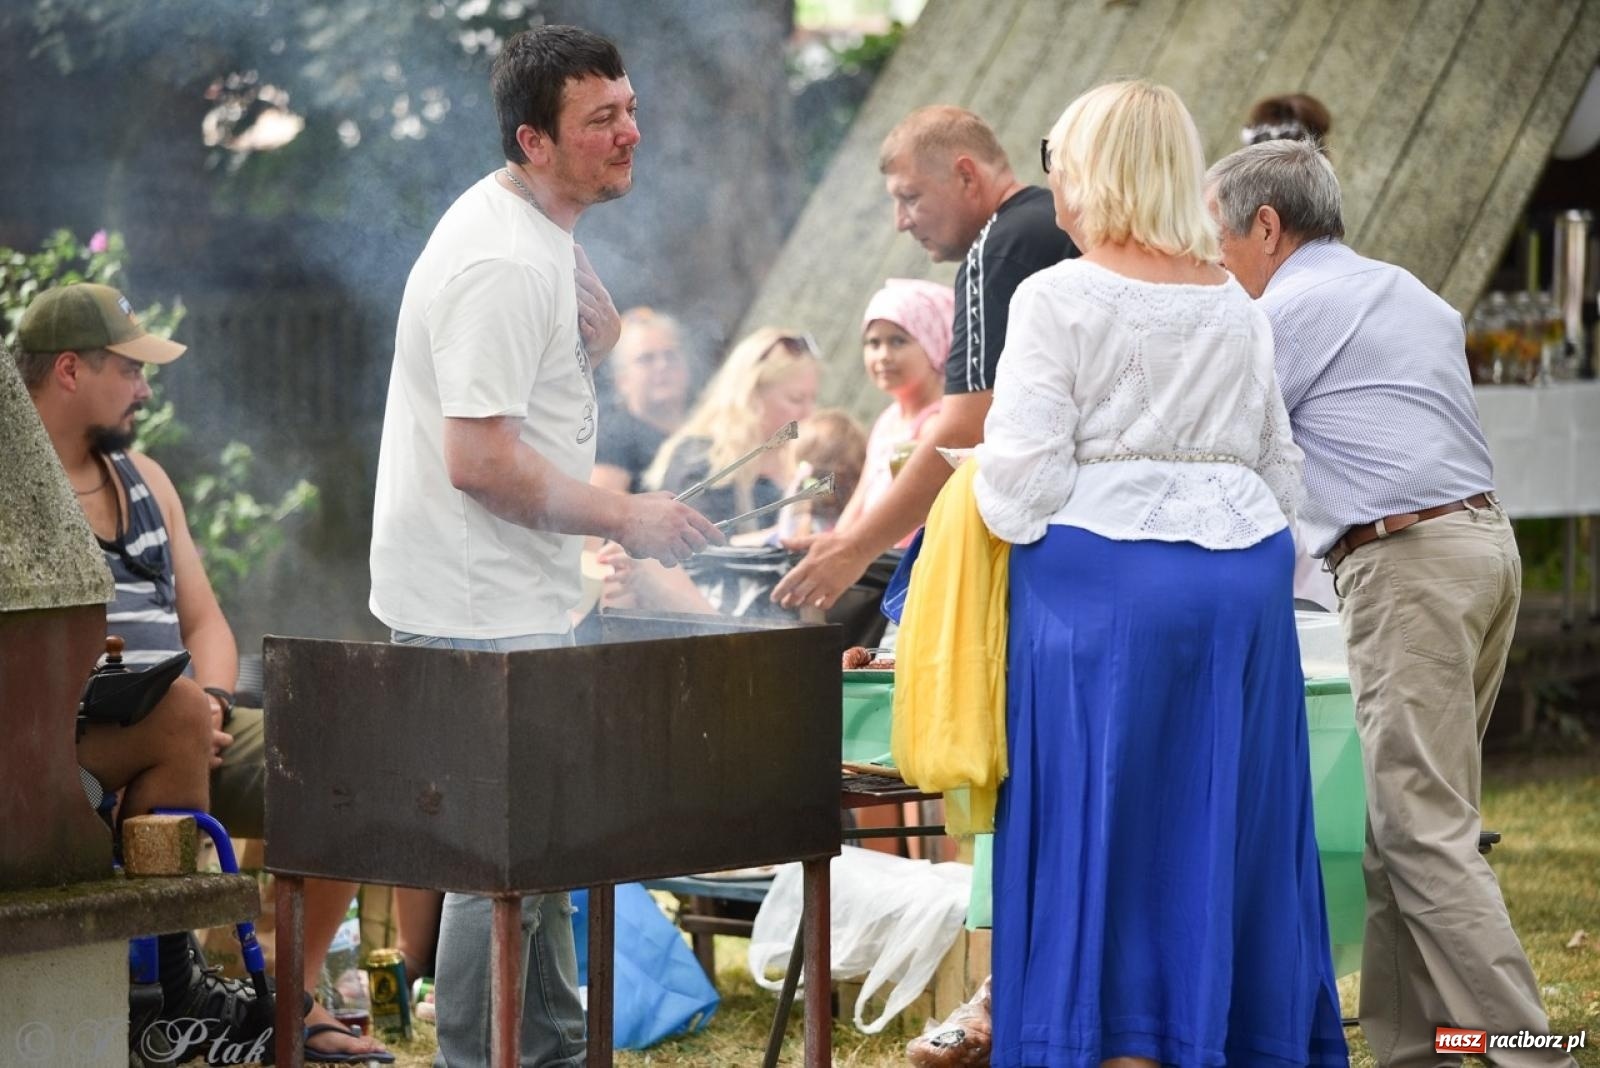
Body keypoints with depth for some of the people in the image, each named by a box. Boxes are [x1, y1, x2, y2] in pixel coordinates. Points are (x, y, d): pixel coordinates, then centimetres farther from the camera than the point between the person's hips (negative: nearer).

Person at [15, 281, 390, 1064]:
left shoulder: (141, 477, 22)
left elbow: (205, 622, 20)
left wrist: (211, 702, -4)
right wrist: (185, 706, -23)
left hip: (180, 736, 7)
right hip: (63, 748, -7)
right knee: (177, 716, -37)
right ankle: (171, 987, -26)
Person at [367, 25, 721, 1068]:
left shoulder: (536, 231, 9)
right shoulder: (502, 263, -23)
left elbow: (597, 338, 26)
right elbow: (480, 459, -27)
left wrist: (571, 240, 10)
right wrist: (625, 517, -21)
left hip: (520, 601, 11)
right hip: (481, 610, -11)